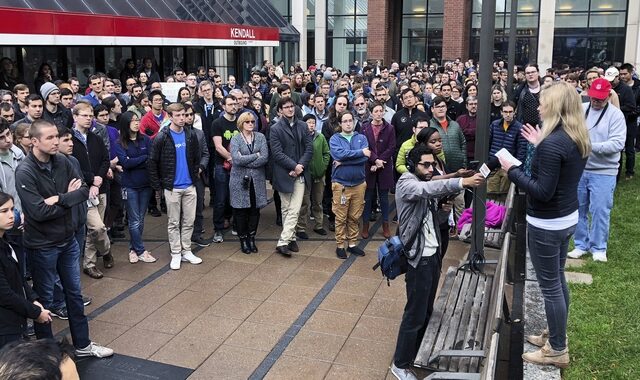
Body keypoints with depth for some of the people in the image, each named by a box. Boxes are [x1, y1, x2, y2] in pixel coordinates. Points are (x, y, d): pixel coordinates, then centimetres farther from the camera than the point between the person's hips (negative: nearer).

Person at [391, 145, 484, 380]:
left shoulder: (424, 185, 13)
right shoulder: (406, 184, -15)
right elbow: (429, 189, -36)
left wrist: (444, 211, -3)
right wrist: (463, 182, -47)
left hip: (432, 254, 8)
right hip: (418, 257, -8)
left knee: (427, 311, 16)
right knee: (415, 314, 0)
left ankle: (417, 354, 32)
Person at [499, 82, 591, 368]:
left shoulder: (552, 143, -25)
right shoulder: (578, 138, 5)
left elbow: (543, 191, -25)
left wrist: (512, 170, -16)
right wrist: (540, 146, 15)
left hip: (546, 224, -10)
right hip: (567, 218, 10)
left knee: (549, 286, 3)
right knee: (558, 280, 21)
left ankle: (557, 351, 17)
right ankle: (556, 335, 36)